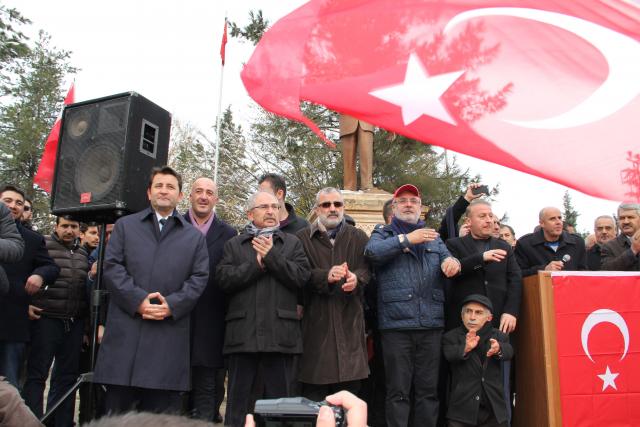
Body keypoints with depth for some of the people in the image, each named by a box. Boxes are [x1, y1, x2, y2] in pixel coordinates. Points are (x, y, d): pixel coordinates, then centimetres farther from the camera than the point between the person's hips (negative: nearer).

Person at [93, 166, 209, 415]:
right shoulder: (125, 226, 14)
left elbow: (199, 278, 5)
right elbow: (112, 267, 2)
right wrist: (138, 300, -11)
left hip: (170, 334, 0)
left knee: (163, 410, 4)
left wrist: (172, 304, -11)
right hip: (126, 330, 0)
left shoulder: (195, 237, 15)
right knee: (117, 407, 4)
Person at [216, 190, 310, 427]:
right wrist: (257, 264, -8)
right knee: (238, 401, 6)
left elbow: (301, 276, -3)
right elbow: (224, 279, -2)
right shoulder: (233, 245, 13)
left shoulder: (292, 243, 12)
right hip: (243, 333, 0)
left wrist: (271, 257, -9)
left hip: (280, 333, 0)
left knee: (279, 397, 7)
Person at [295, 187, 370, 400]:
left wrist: (356, 278, -20)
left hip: (349, 322, 2)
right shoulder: (303, 238, 8)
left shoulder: (359, 238, 15)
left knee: (350, 388, 2)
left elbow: (368, 269, 2)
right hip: (315, 322, -1)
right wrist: (326, 276, -20)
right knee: (313, 391, 0)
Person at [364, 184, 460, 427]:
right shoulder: (383, 233, 10)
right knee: (398, 390, 2)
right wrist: (407, 239, -12)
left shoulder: (433, 237, 21)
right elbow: (372, 252, -11)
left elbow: (447, 257, 8)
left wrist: (452, 262, -15)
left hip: (431, 322, 3)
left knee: (429, 389, 8)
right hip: (396, 322, -3)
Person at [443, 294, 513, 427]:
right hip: (462, 408, -2)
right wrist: (465, 348, -41)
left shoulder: (498, 336, 7)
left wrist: (498, 349, -38)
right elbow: (449, 354, -19)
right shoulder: (451, 337, 1)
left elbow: (508, 351, -13)